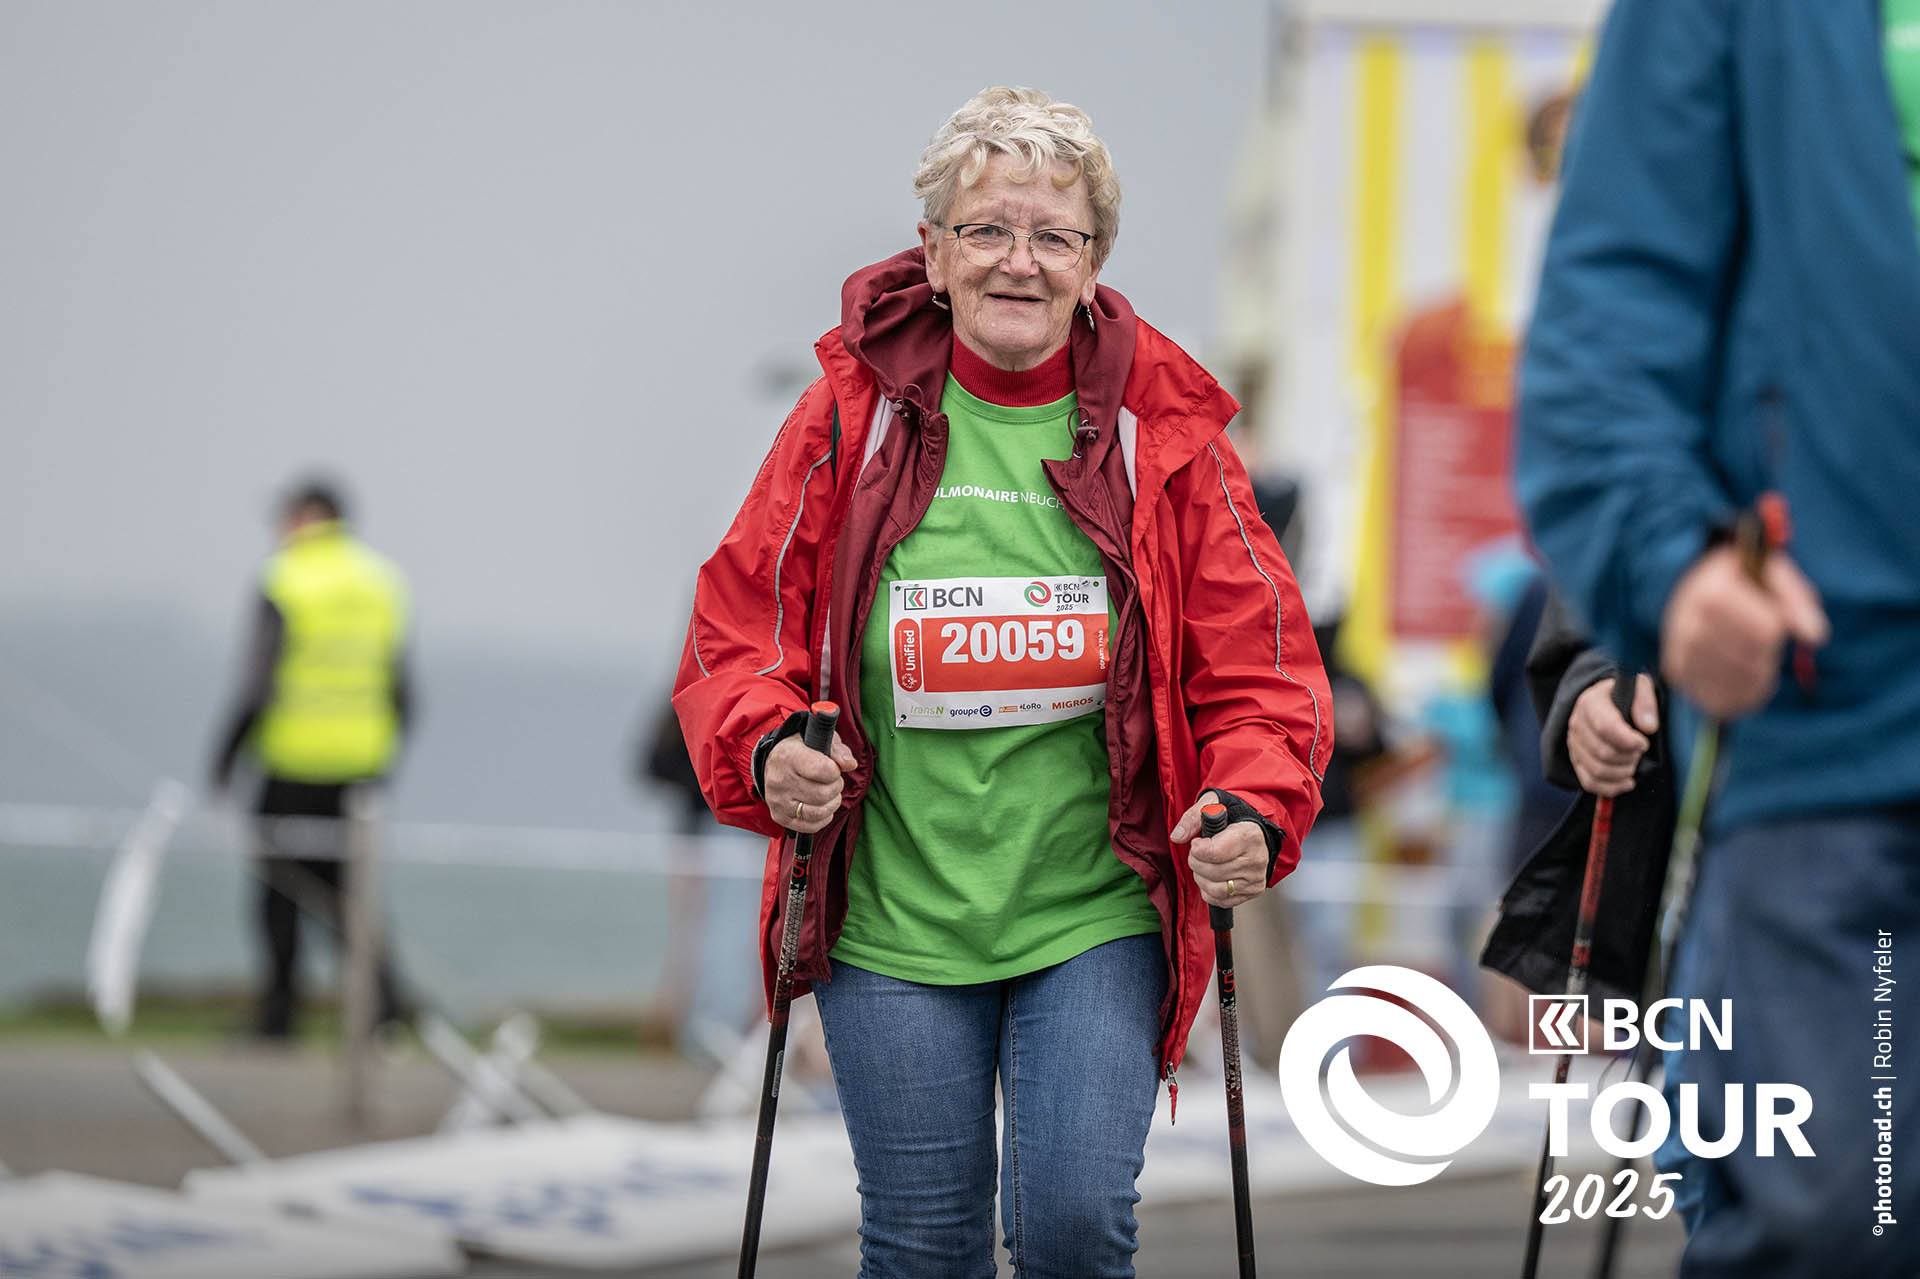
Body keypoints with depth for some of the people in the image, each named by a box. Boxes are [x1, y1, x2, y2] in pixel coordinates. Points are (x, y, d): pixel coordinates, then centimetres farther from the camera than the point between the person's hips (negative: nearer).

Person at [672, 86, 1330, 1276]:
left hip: (1095, 919, -1)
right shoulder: (853, 416, 0)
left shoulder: (1164, 436, 0)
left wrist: (1255, 811, -17)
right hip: (890, 920, 1)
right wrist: (767, 752, -17)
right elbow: (738, 632, 4)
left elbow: (1260, 665, 2)